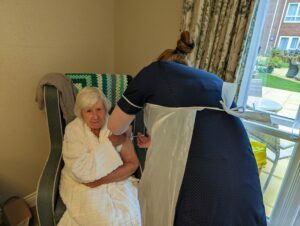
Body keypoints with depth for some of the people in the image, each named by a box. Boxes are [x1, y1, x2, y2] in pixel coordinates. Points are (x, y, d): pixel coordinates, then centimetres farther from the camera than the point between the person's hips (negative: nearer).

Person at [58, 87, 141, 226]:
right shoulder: (73, 130, -13)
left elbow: (133, 164, -10)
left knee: (128, 214, -20)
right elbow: (82, 171, -23)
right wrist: (111, 142, -25)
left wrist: (101, 180, -19)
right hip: (81, 184, -1)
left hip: (114, 180, 2)